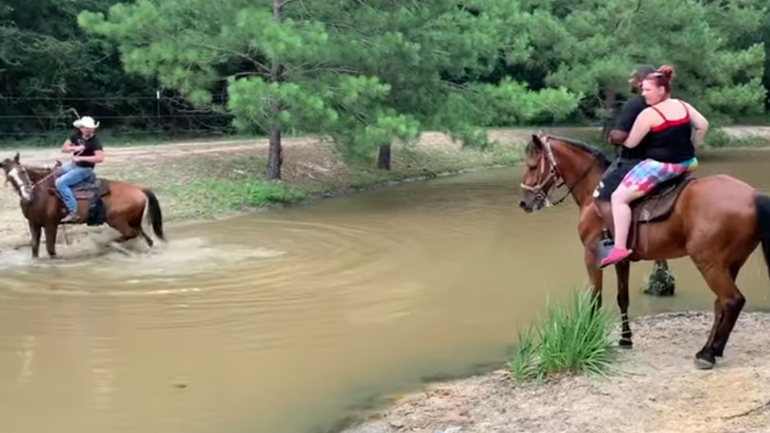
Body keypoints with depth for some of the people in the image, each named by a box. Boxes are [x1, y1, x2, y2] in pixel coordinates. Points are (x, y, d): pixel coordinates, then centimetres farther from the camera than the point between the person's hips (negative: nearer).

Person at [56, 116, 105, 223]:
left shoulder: (94, 141, -24)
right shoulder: (76, 135, -5)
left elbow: (100, 158, -37)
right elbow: (63, 148, 0)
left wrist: (81, 158, -33)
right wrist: (75, 148, -21)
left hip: (84, 169, -8)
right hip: (73, 164, 8)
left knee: (60, 182, -24)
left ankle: (73, 211, -23)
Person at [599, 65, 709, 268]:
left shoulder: (648, 114, -13)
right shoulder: (683, 106, 7)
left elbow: (630, 143, -10)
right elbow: (703, 126, 8)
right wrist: (691, 149, 18)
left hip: (659, 166, -8)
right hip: (686, 164, 8)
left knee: (619, 197, -7)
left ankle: (619, 248, -19)